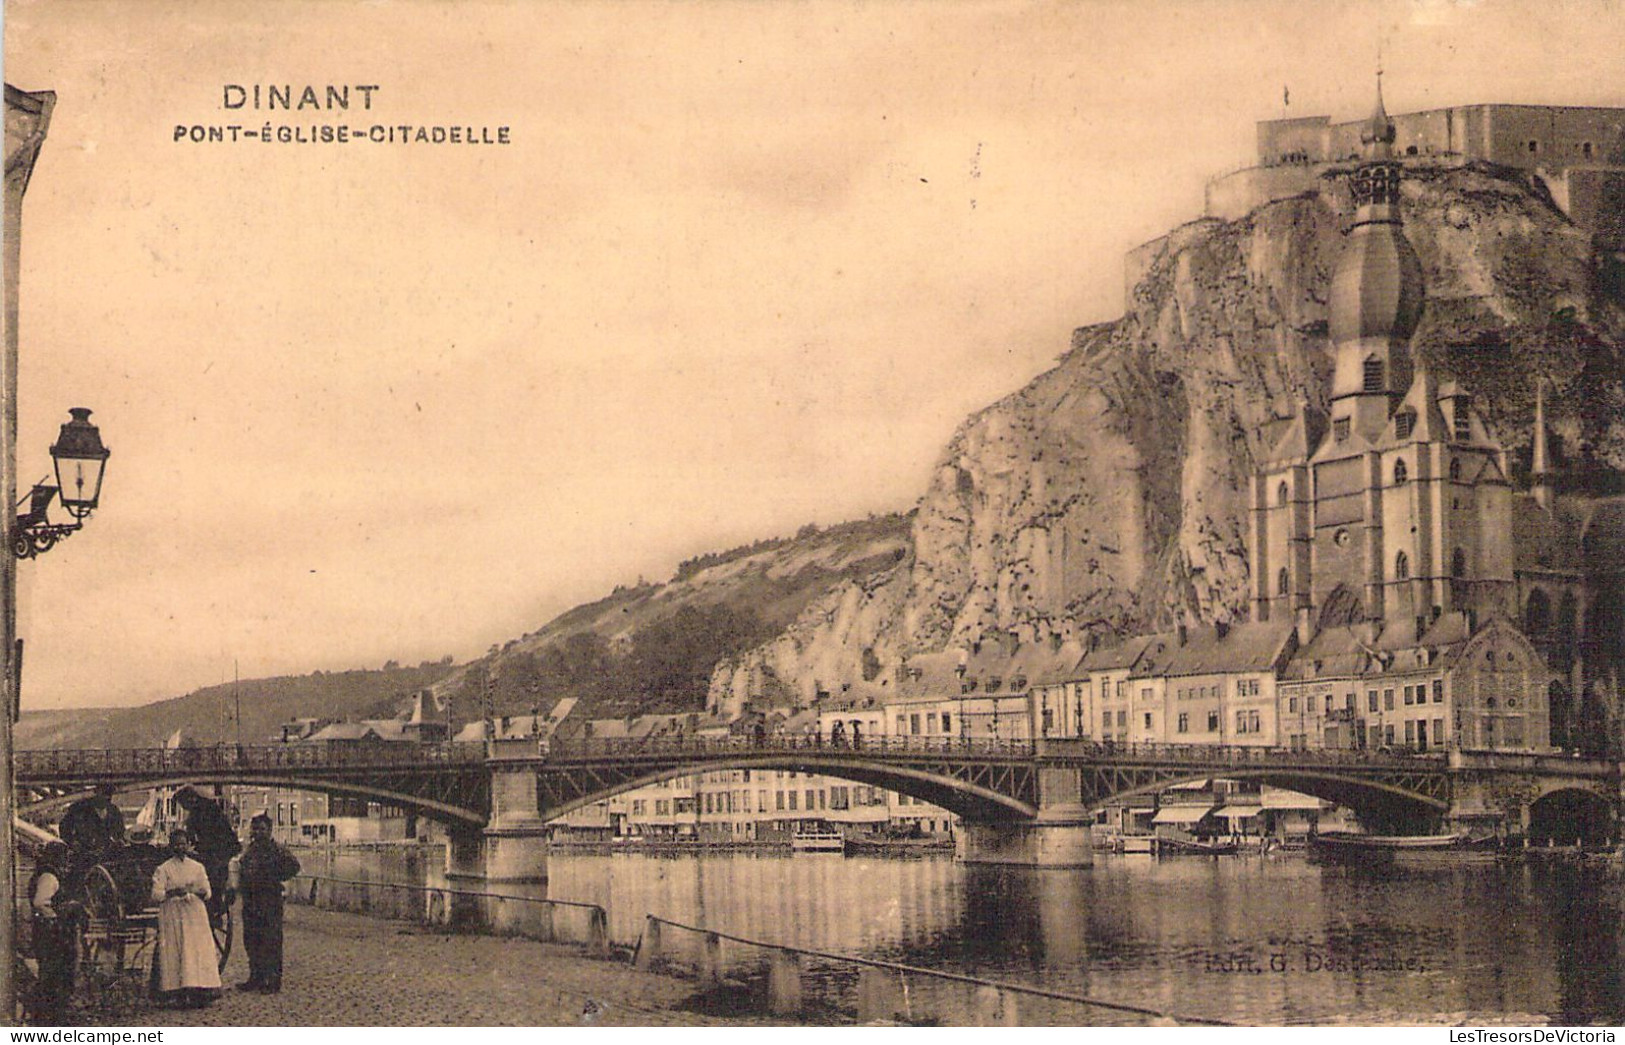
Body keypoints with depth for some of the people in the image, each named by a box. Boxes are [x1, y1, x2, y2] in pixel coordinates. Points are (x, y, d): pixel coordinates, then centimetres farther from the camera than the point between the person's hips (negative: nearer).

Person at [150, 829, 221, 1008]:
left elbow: (207, 893, 12)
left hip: (195, 915, 2)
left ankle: (198, 993, -8)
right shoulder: (163, 870, 5)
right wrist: (174, 892, -17)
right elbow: (156, 895, -3)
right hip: (172, 917, -2)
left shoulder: (197, 867, 12)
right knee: (174, 952, -9)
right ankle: (179, 994, -10)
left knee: (198, 951, -8)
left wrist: (195, 891, -9)